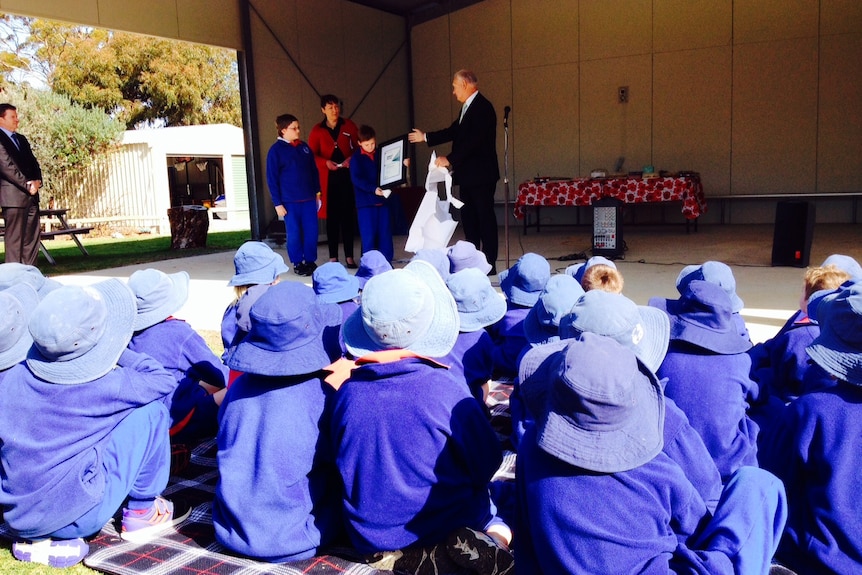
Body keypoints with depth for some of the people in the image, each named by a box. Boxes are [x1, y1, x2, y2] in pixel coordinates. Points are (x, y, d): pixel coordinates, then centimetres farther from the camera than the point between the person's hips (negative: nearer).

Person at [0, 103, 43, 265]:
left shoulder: (21, 139, 20)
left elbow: (33, 162, 17)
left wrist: (37, 181, -2)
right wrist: (27, 185, -13)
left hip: (31, 194, 7)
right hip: (13, 195, -7)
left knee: (32, 237, 6)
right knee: (14, 239, -6)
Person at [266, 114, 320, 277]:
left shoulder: (304, 147, 9)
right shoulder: (276, 150, -4)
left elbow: (314, 170, 16)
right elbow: (272, 179, -5)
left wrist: (317, 191, 14)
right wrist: (277, 203, -7)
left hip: (309, 199, 4)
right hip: (290, 201, -4)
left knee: (312, 231, 5)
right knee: (294, 233, 3)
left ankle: (310, 261, 18)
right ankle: (297, 263, 15)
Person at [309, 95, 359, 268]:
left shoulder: (349, 126, 8)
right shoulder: (317, 130, 4)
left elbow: (359, 147, 8)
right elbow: (312, 155, 0)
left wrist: (352, 158, -12)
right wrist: (326, 162, -17)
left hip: (347, 176, 1)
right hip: (328, 178, 0)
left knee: (348, 216, 1)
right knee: (332, 217, 2)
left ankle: (349, 256, 7)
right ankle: (333, 257, 8)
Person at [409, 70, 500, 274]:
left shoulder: (482, 107, -14)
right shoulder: (468, 107, 16)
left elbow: (473, 140, -23)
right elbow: (454, 132, 22)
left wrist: (450, 159, -20)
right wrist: (426, 137, 26)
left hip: (481, 174, -10)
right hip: (468, 175, 10)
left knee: (485, 217, -5)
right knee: (468, 217, 12)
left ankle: (489, 264, 0)